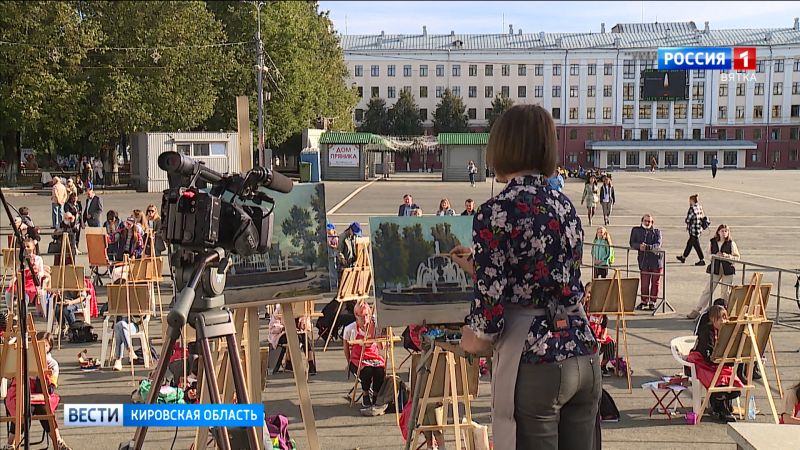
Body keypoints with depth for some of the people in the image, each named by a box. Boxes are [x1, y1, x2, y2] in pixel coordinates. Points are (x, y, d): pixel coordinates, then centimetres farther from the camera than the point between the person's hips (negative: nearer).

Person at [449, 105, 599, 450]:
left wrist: (474, 337, 8)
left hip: (534, 361, -7)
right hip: (582, 354, 7)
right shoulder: (565, 206, 9)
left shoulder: (496, 212, -12)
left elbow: (491, 298, -14)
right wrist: (479, 267, 32)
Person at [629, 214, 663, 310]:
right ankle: (644, 301, 17)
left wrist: (647, 247, -28)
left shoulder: (656, 232, 4)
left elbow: (658, 245, -10)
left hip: (656, 259, -1)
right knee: (644, 282, 2)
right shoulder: (636, 230, 9)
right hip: (644, 259, 1)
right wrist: (639, 246, -18)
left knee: (655, 282, 4)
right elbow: (632, 243, 4)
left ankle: (652, 302, 14)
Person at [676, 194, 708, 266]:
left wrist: (685, 220, 4)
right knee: (689, 243, 19)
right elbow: (703, 217, 12)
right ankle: (683, 257, 32)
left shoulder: (692, 209, -19)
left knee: (696, 245, -2)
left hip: (694, 229, -9)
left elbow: (688, 220, -17)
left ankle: (702, 260, -1)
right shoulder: (699, 207, 6)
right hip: (699, 228, 9)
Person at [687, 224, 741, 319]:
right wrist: (715, 255, -11)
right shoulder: (713, 242, 6)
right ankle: (696, 311, 4)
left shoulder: (731, 243, 0)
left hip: (727, 270, -1)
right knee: (707, 290, 0)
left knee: (726, 292, 3)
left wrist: (727, 256, -16)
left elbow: (737, 257, 1)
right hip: (715, 269, 1)